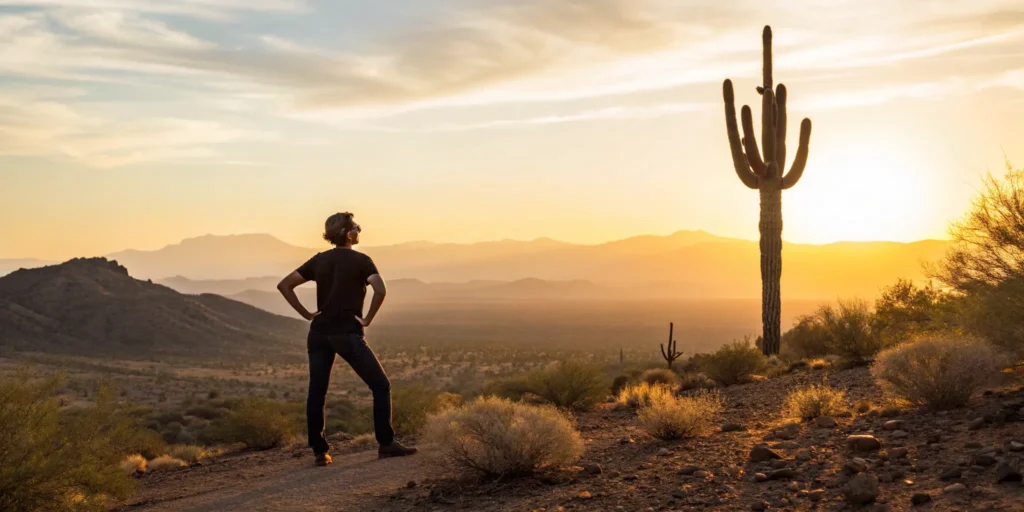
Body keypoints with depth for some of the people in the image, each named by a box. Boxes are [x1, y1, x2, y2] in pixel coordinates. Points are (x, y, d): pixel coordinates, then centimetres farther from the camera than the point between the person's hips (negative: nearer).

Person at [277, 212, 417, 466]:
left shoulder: (319, 260, 9)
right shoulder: (361, 261, -4)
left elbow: (284, 285, 7)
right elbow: (380, 289, -21)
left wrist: (306, 314, 6)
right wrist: (368, 319, -10)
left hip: (319, 333, 5)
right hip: (348, 333, -5)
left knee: (316, 393, 9)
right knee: (381, 386, 7)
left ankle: (320, 451, 9)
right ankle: (386, 444, 5)